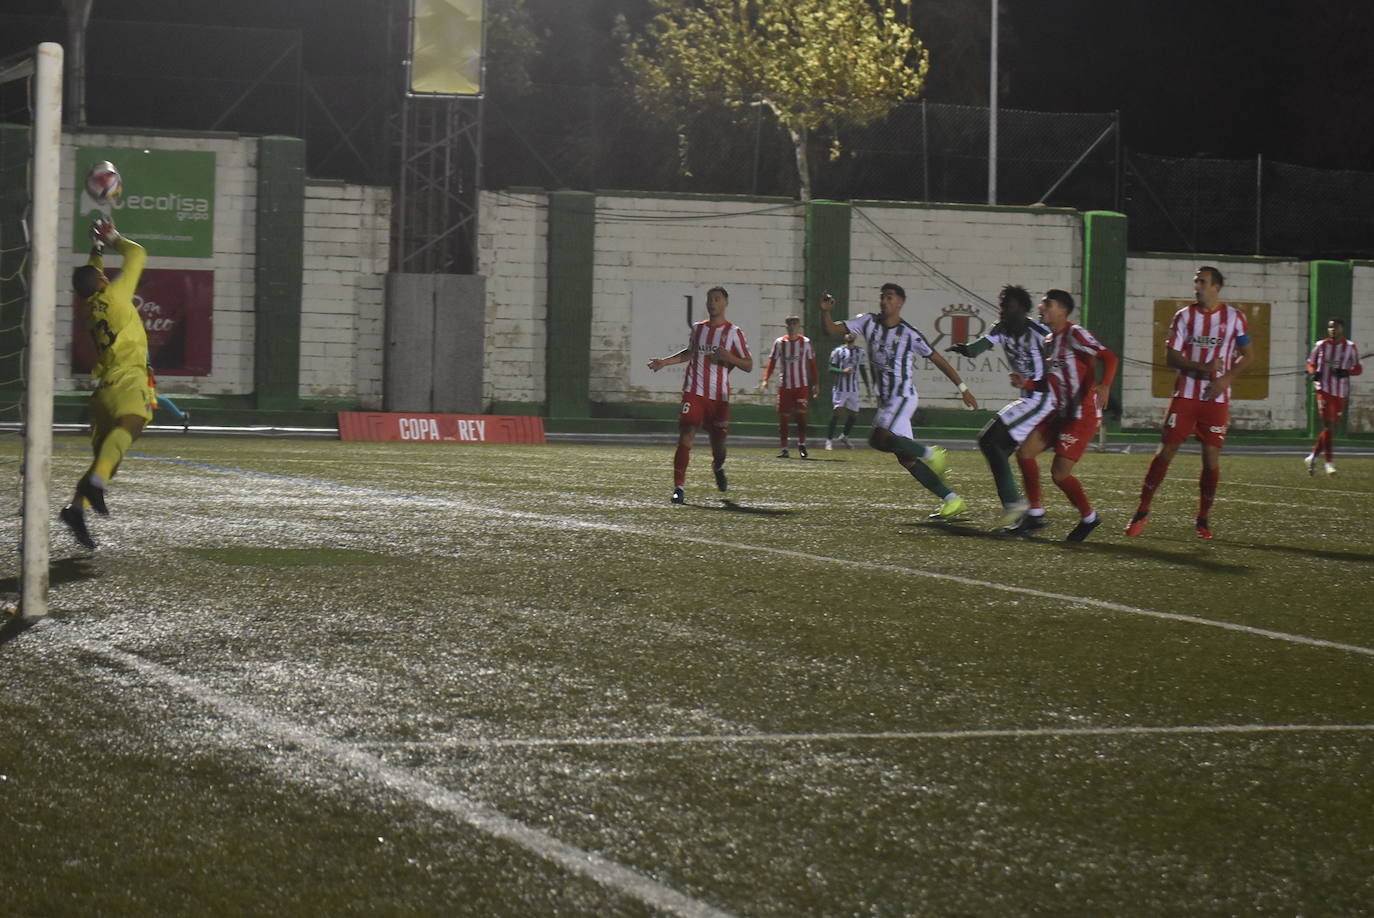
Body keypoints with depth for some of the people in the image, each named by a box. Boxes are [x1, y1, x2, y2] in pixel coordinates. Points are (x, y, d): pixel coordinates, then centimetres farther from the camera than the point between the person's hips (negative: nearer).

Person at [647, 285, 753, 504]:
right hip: (694, 392, 1)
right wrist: (665, 361, 23)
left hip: (719, 396, -1)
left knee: (718, 443, 6)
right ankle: (679, 487, -15)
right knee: (685, 438, -15)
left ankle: (718, 468, 42)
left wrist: (729, 358, -17)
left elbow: (748, 365, 1)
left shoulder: (733, 332, 2)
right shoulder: (698, 328, 12)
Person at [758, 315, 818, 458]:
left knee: (801, 414, -14)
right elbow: (772, 362, 3)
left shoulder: (806, 342, 4)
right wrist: (766, 380, -7)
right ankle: (784, 449, 8)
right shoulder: (779, 343, 3)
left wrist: (815, 383, 5)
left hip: (802, 385, -1)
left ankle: (802, 445, -6)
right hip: (784, 385, 1)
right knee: (783, 417, 1)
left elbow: (812, 364, 8)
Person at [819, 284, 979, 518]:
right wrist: (825, 312, -20)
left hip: (903, 396, -6)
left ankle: (929, 453, -9)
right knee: (906, 458, 3)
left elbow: (937, 359, 1)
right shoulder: (869, 322, 5)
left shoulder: (909, 334, -7)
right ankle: (951, 499, 7)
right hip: (885, 400, 6)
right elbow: (831, 329, 1)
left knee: (879, 439, -27)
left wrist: (962, 388, 2)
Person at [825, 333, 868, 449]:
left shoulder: (860, 351, 11)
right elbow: (831, 369, -5)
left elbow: (862, 369, 19)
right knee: (837, 411, -14)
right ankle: (829, 439, -9)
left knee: (854, 413, 7)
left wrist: (867, 386, 18)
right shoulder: (838, 351, -3)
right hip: (840, 387, -5)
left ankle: (844, 437, 29)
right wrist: (843, 371, -22)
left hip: (854, 388, 5)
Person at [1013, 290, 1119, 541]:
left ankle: (1089, 517, 11)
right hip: (1061, 414, 9)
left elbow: (1109, 357, -22)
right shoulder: (1049, 342, 15)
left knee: (1060, 472, -11)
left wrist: (1105, 385, -39)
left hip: (1083, 415, -9)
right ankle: (1035, 513, 8)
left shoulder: (1074, 334, -12)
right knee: (1025, 452, -2)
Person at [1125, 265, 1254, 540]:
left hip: (1216, 399, 0)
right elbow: (1172, 357, -2)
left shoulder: (1234, 317, 3)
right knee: (1166, 450, -4)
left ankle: (1204, 519, 11)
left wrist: (1226, 378, -10)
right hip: (1185, 395, 0)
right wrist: (1204, 367, -18)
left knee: (1211, 456, -2)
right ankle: (1142, 512, 3)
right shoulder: (1184, 316, 4)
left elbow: (1248, 355, 6)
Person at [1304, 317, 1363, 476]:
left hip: (1341, 393, 2)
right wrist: (1313, 372, -8)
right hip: (1324, 390, -2)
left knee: (1332, 426, 7)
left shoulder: (1350, 347, 3)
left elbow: (1358, 368, 7)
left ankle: (1312, 457, 22)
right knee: (1328, 425, -12)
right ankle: (1329, 463, -10)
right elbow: (1311, 363, 14)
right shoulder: (1321, 345, 3)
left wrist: (1347, 372, -14)